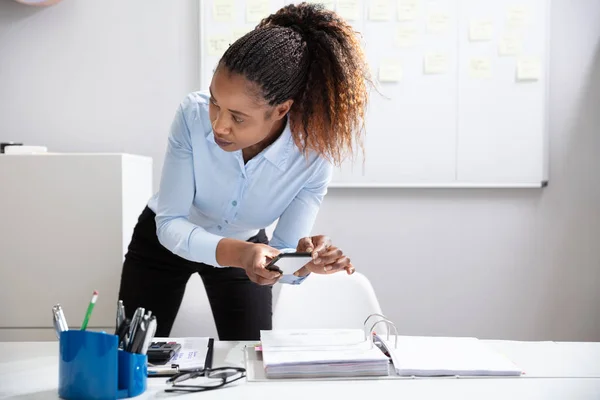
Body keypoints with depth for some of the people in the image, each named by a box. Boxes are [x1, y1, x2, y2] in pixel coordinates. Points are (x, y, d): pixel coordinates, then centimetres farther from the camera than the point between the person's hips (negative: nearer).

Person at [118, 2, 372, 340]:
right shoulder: (193, 115, -33)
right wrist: (237, 253, -48)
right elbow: (170, 224, -30)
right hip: (164, 241, 0)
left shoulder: (313, 156, -32)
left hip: (244, 245, 1)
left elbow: (282, 249, -23)